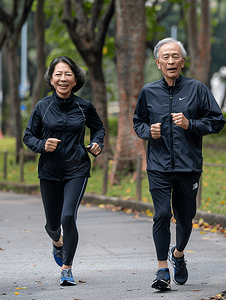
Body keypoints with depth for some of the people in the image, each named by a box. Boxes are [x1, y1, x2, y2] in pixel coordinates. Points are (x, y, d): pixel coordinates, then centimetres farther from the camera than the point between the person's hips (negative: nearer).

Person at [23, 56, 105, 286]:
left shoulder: (84, 107, -2)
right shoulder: (42, 107, -3)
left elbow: (98, 127, 17)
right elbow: (28, 136, 5)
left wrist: (97, 144, -2)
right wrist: (42, 145, -15)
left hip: (76, 171, -1)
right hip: (50, 172, 1)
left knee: (68, 217, -19)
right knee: (52, 222, 12)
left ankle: (66, 268, -2)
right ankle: (58, 242, 51)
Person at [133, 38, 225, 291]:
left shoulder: (197, 89, 1)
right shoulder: (149, 92, 6)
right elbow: (138, 122, 19)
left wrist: (190, 125, -13)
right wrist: (149, 131, -3)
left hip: (188, 166, 0)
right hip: (159, 167, 0)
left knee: (185, 217, 10)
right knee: (162, 214, -13)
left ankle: (178, 253, 40)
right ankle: (162, 270, -6)